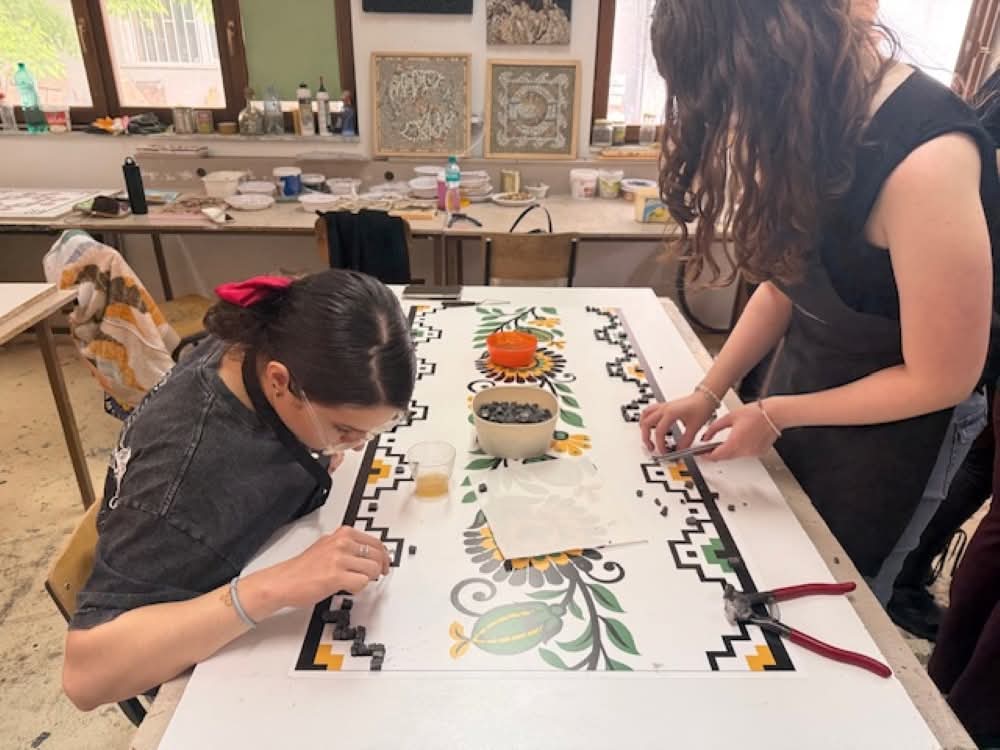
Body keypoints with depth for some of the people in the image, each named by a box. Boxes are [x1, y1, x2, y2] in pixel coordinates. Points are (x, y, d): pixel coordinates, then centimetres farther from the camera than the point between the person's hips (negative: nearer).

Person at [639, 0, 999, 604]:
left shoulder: (925, 161, -33)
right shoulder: (818, 114, -11)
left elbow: (942, 379, -24)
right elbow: (786, 279, 0)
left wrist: (777, 414, -15)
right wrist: (708, 393, -4)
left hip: (895, 420, -6)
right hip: (803, 374, 7)